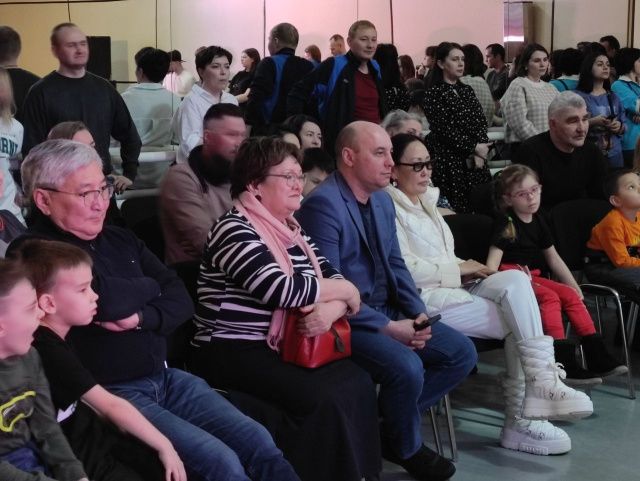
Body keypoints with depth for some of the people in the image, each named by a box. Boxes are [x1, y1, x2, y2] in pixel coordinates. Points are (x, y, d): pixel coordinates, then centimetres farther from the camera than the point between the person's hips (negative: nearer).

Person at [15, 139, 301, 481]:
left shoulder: (120, 239, 14)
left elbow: (181, 301, 7)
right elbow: (105, 298, -24)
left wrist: (141, 318, -14)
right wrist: (149, 287, -2)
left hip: (165, 377, 7)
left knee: (259, 442, -7)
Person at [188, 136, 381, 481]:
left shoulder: (291, 230, 14)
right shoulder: (234, 230, -12)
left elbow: (333, 280, 8)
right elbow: (284, 290, -23)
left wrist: (332, 309, -16)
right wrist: (345, 291, -9)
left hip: (277, 348, 7)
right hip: (231, 355, -7)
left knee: (358, 384, -14)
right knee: (324, 400, -25)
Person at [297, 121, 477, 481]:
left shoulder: (383, 200, 9)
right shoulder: (323, 204, -19)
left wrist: (419, 314, -3)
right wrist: (389, 328, -20)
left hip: (390, 312, 9)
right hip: (348, 321, -9)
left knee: (462, 353, 0)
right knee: (407, 367, -30)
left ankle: (390, 421, 11)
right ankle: (407, 448, 1)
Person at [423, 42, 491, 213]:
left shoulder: (467, 91, 16)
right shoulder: (434, 93, -3)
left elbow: (481, 122, 8)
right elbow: (443, 129, -11)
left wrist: (478, 153, -7)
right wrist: (473, 147, -11)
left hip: (476, 159, 6)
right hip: (449, 160, -6)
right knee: (457, 210, -8)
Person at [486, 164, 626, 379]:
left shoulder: (538, 222, 13)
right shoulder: (507, 224, -9)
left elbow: (553, 258, 20)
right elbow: (492, 263, -18)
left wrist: (574, 286, 14)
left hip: (533, 277, 7)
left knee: (570, 295, -8)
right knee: (550, 297, -27)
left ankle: (597, 356, -7)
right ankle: (563, 361, -31)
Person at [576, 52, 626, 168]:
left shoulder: (613, 97, 12)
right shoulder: (578, 96, -4)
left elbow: (624, 127, 16)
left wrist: (619, 126, -6)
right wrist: (593, 122, -22)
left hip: (614, 153, 5)